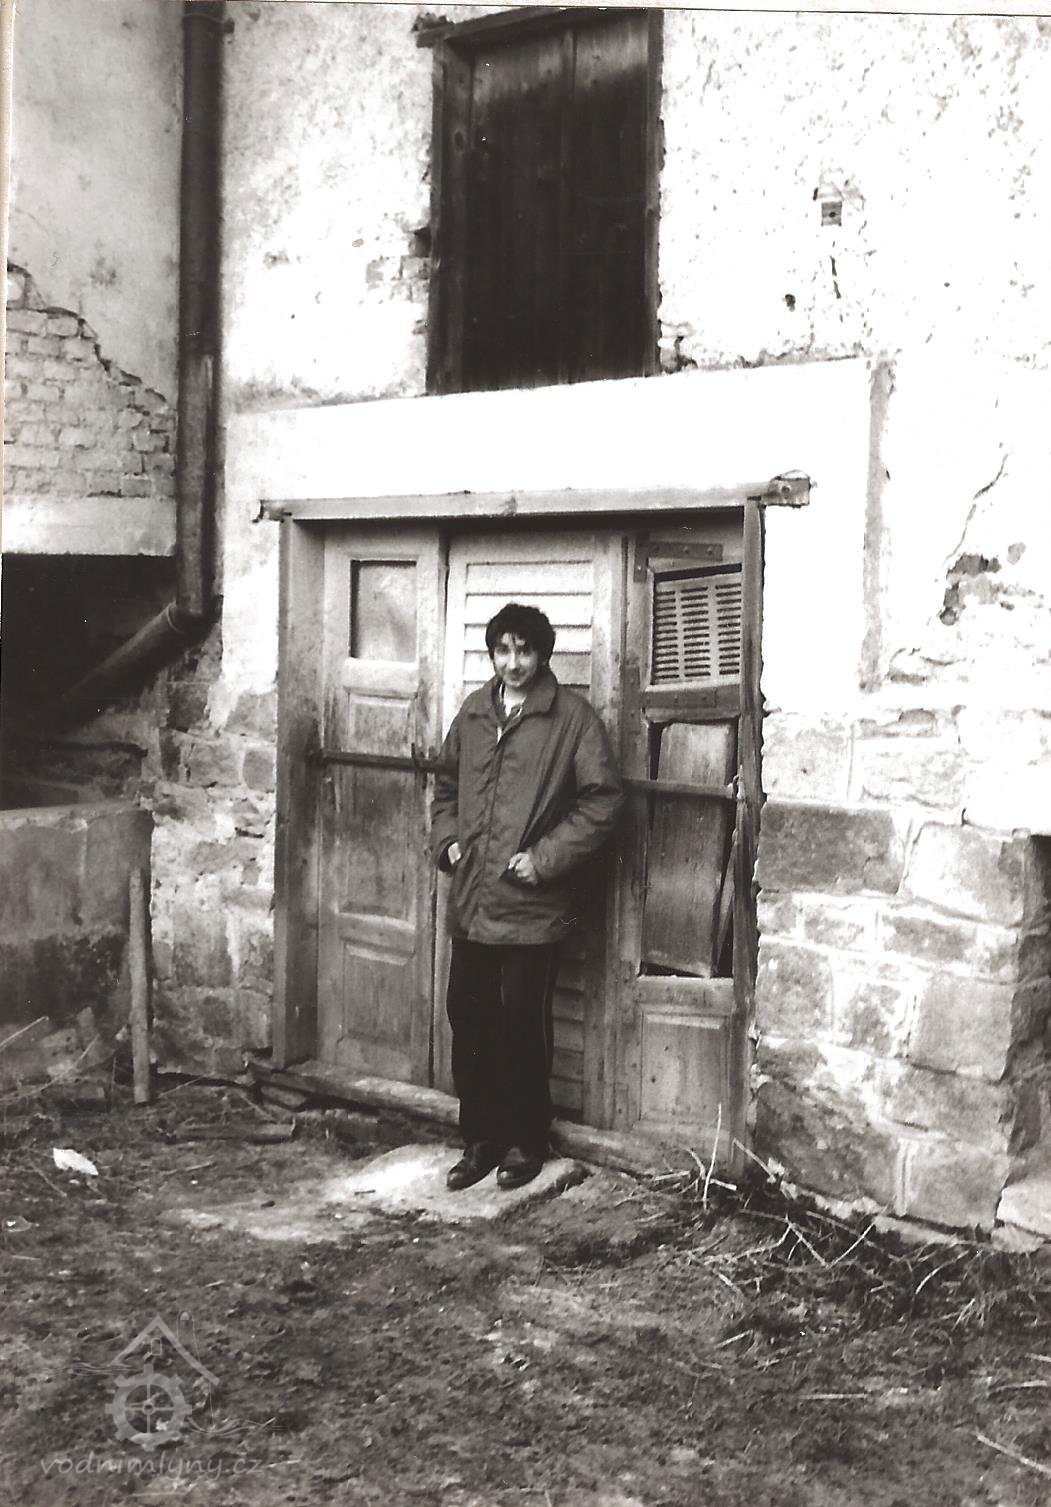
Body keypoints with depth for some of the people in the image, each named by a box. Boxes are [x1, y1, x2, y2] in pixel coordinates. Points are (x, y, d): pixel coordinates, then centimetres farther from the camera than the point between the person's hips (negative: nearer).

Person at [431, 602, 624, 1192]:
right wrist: (447, 840, 7)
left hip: (532, 906, -5)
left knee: (523, 1026, 2)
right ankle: (480, 1139, 23)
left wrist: (546, 857, -14)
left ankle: (525, 1142, 19)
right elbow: (446, 782, 23)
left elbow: (603, 798, -10)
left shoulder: (573, 716, -7)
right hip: (471, 900, 5)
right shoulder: (473, 712, 10)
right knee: (469, 1021, 9)